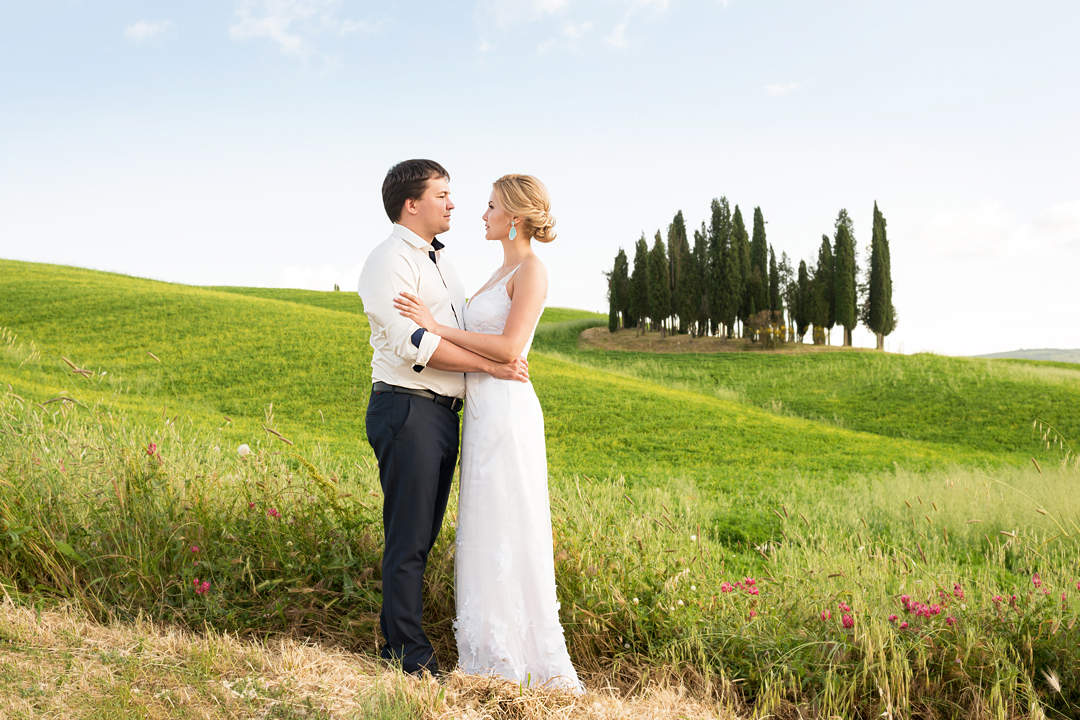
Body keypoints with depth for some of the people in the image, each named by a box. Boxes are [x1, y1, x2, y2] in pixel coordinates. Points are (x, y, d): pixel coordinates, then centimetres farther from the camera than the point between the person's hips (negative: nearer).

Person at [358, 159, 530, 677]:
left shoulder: (439, 261, 21)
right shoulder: (389, 261, -9)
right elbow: (413, 343, -20)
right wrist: (490, 365, -18)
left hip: (443, 414, 9)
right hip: (407, 409, -9)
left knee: (423, 534, 13)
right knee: (409, 537, -4)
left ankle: (394, 634, 23)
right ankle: (409, 653, 4)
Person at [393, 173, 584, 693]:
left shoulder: (531, 270, -9)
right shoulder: (504, 271, 19)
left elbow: (509, 348, -20)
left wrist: (438, 327, -17)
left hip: (506, 411, -10)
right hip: (483, 413, 10)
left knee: (509, 536, -4)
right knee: (486, 534, 11)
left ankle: (531, 661, 5)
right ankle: (497, 653, 19)